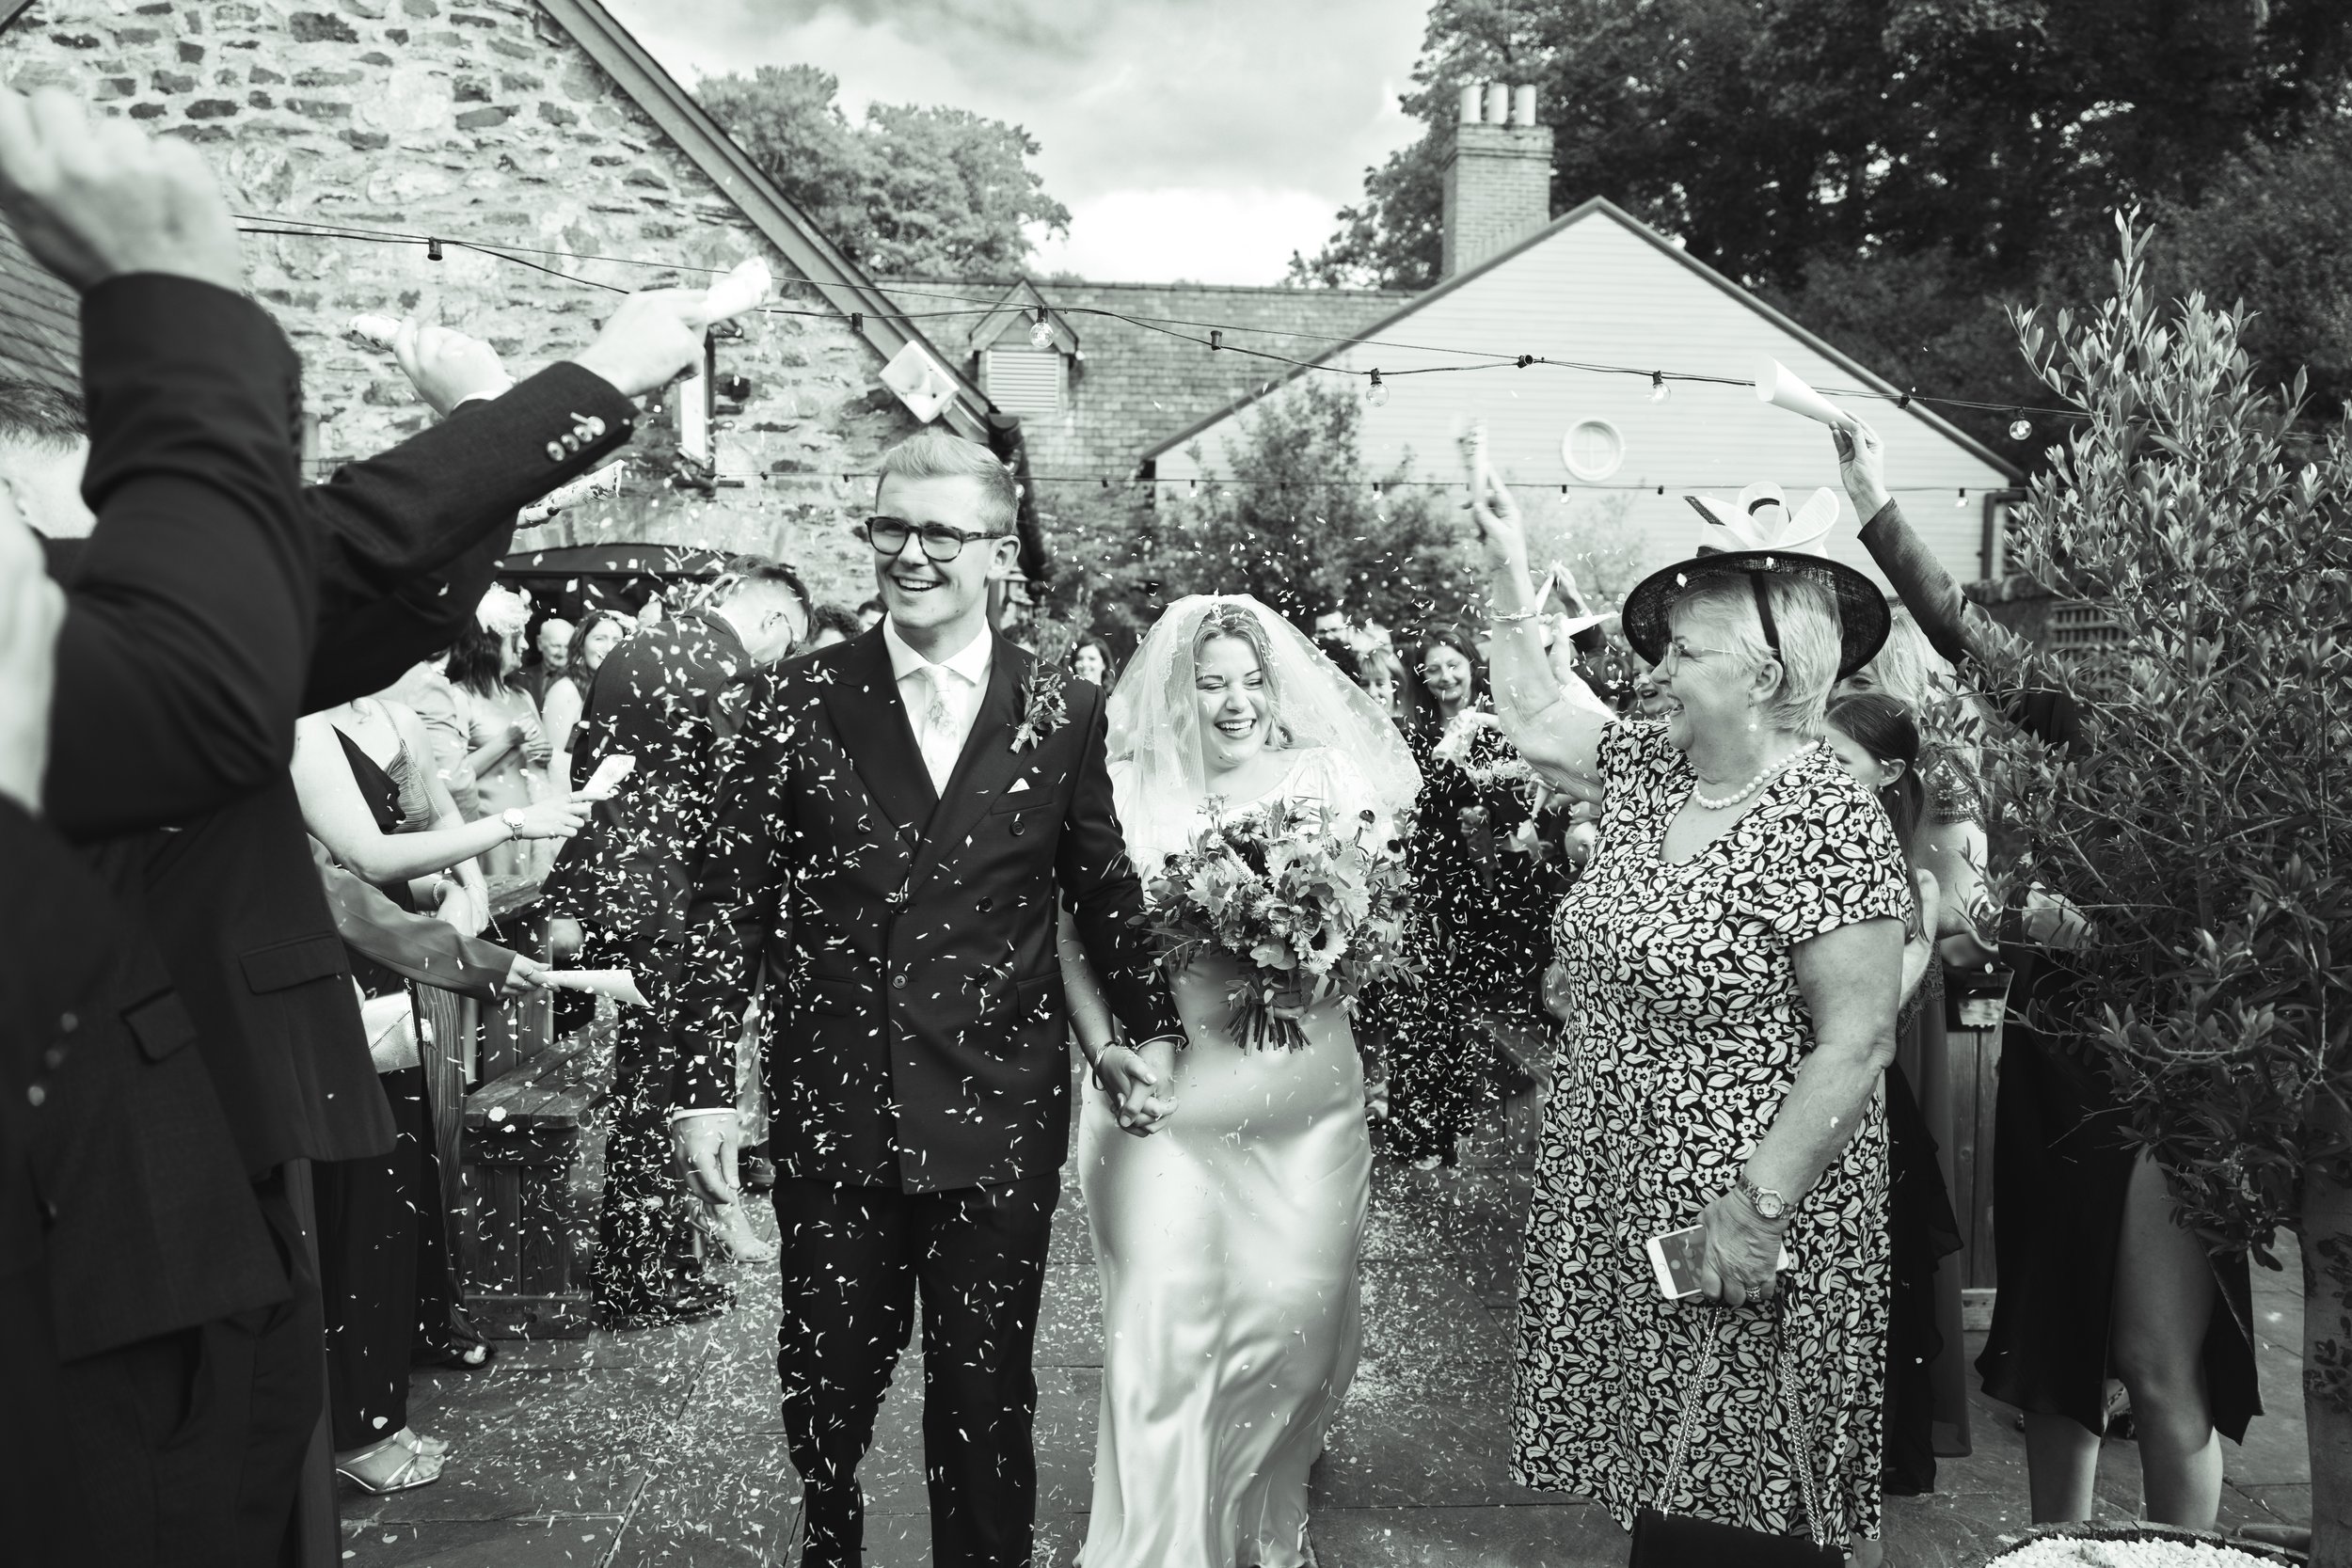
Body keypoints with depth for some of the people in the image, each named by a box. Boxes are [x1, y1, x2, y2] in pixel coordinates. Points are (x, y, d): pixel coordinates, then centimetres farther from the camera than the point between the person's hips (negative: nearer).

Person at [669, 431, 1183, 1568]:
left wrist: (1149, 1025, 8)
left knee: (985, 1396, 10)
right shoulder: (796, 704, -1)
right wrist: (706, 1083, -5)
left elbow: (1104, 890, 10)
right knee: (827, 1384, 15)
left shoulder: (1062, 713, 0)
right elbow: (729, 903, -1)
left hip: (998, 1122, 0)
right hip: (833, 1115, 1)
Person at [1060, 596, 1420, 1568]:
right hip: (1169, 1091, -2)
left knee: (1299, 1314, 9)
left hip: (1306, 1094, 2)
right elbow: (1076, 938, -2)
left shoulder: (1327, 776, 4)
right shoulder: (1129, 789, -1)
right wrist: (1107, 1049, -15)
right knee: (1168, 1328, -4)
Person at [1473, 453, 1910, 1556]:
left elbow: (1855, 1044, -19)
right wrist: (1508, 567, 16)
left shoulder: (1828, 824, -17)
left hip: (1733, 1230, -7)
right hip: (1614, 1211, 7)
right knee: (1656, 1486, 15)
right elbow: (1533, 716, 22)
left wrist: (1758, 1205, -22)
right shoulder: (1647, 770, 6)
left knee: (1732, 1498, 4)